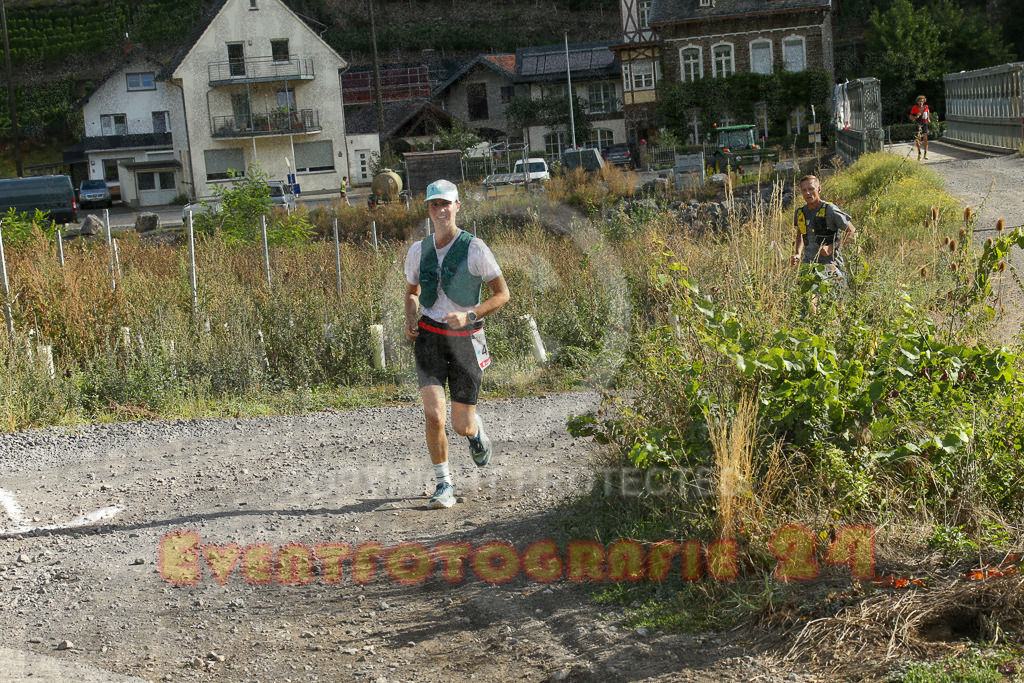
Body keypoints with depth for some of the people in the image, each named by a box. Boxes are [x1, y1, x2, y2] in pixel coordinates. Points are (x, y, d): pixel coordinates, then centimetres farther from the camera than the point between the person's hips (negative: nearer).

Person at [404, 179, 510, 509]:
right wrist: (410, 319, 0)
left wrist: (469, 315, -18)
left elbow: (502, 293, -4)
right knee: (433, 415, -16)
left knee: (461, 426, 1)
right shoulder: (418, 251, 3)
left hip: (465, 338, -2)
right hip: (429, 337, 2)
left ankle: (477, 431, 41)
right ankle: (444, 485, 1)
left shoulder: (475, 248, -9)